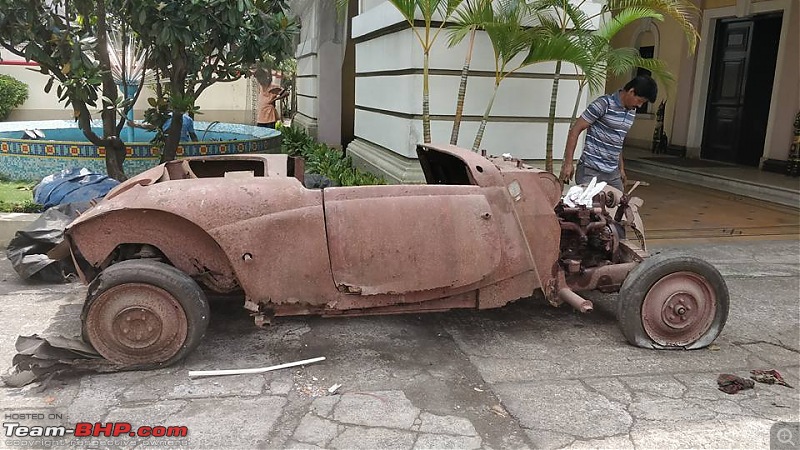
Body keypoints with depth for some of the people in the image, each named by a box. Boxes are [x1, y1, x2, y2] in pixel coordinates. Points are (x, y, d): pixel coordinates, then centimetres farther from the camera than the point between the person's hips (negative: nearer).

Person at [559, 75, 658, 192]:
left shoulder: (631, 112, 11)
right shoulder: (604, 104, -12)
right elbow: (575, 130, -12)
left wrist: (621, 168, 23)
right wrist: (568, 163, -17)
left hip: (613, 173, 7)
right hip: (590, 170, -7)